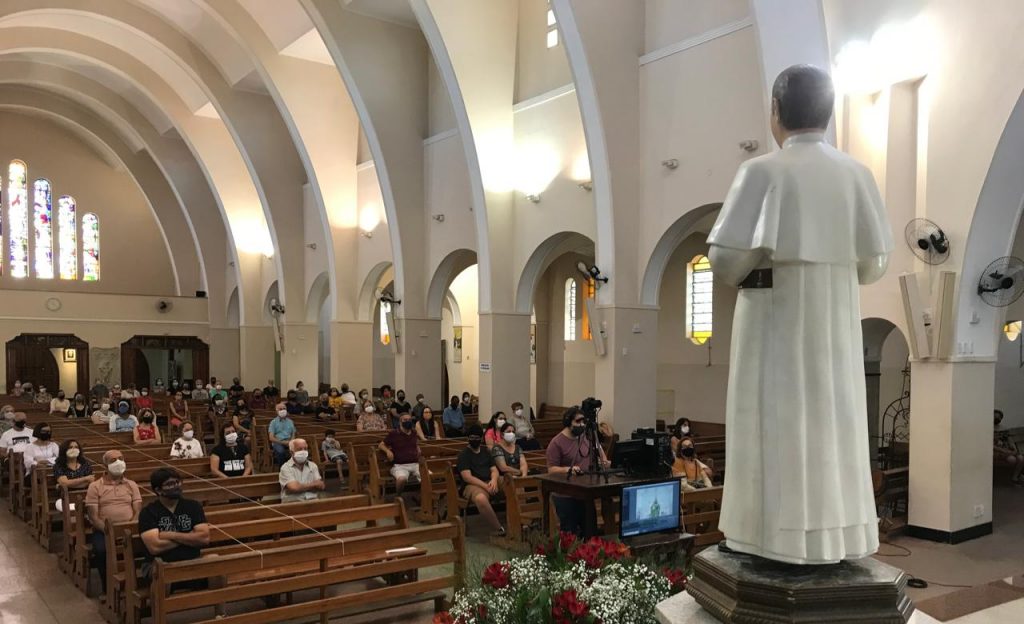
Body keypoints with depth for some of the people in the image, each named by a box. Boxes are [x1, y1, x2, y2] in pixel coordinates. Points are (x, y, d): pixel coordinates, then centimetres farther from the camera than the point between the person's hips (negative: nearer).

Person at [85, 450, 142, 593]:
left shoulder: (131, 485, 14)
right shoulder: (95, 486, 6)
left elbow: (138, 511, 6)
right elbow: (93, 516, -2)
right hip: (104, 530, -1)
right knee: (101, 550, -35)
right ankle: (108, 588, -14)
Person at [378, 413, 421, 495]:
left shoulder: (413, 433, 17)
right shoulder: (393, 433, 3)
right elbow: (381, 445, 9)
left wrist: (419, 453, 17)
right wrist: (388, 451, -11)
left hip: (415, 464, 4)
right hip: (400, 465, -4)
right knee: (402, 479, -40)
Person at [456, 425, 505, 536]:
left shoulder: (485, 452, 21)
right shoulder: (464, 455, 2)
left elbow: (494, 470, 15)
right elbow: (467, 477, -9)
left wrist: (494, 480, -9)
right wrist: (485, 486, -19)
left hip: (489, 482, 6)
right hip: (472, 485, -6)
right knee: (481, 498, -41)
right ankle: (499, 530, -33)